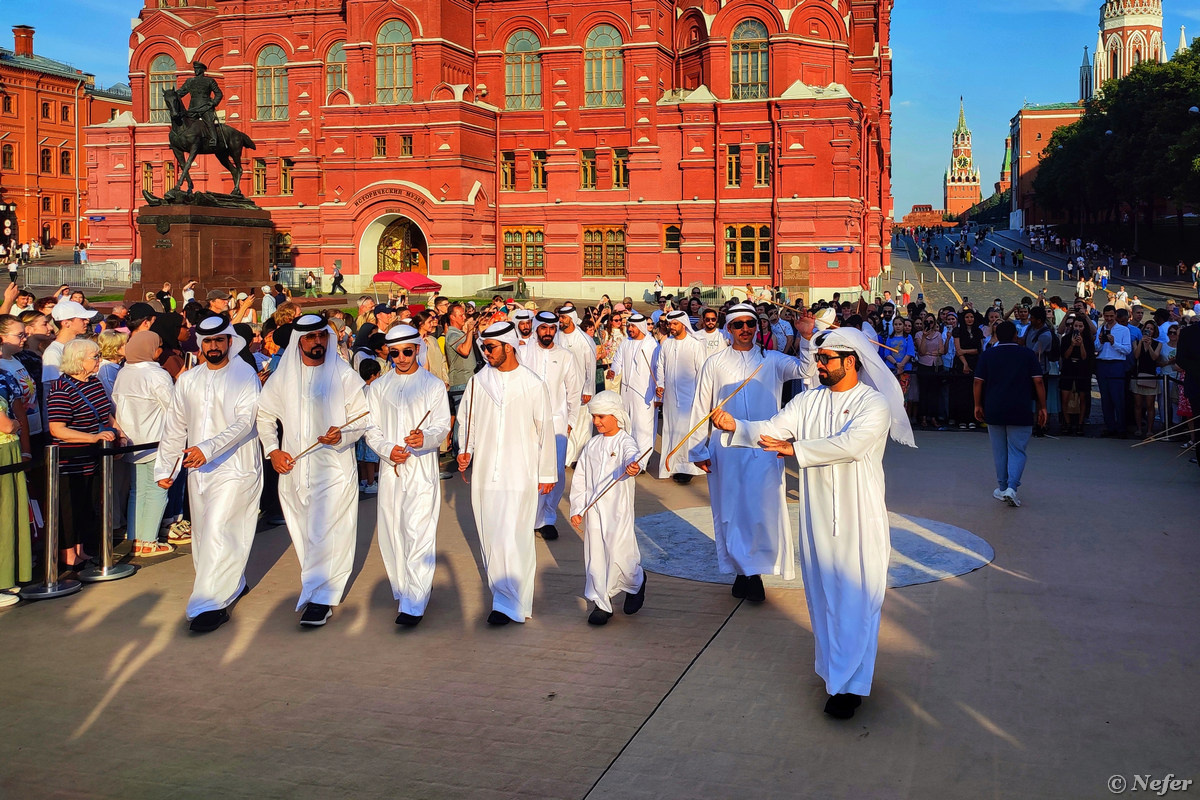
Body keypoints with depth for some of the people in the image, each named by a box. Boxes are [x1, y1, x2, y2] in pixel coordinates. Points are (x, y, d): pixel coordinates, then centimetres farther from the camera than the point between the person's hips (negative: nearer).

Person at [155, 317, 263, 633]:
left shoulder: (244, 375, -6)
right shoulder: (188, 380, 11)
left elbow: (244, 422, -17)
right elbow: (175, 427, 17)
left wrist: (208, 448, -28)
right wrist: (164, 467, 14)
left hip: (234, 467, -6)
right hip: (198, 471, 6)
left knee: (217, 532, -14)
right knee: (203, 535, 12)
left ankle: (210, 604, -10)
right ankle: (232, 585, 29)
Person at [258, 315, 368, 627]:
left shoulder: (345, 376, -1)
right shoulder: (282, 376, 9)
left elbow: (363, 420, -1)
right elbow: (265, 415, 16)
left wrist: (341, 436, -20)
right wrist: (272, 450, 2)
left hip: (334, 469, -4)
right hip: (293, 469, 4)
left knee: (326, 534, -9)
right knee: (304, 534, 9)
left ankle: (319, 598, -3)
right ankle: (318, 588, 23)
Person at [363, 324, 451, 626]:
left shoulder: (433, 384, 4)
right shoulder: (378, 387, 11)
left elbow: (442, 426, -3)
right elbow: (371, 428, 9)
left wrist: (425, 438, -25)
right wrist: (387, 449, -11)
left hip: (422, 468, -4)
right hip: (390, 468, 4)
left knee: (419, 534, -12)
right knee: (392, 534, 8)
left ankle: (414, 605, -12)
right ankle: (403, 590, 25)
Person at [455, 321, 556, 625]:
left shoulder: (532, 384, -4)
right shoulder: (478, 381, 4)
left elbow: (544, 430, 3)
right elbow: (466, 419, 14)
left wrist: (547, 473, 7)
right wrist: (465, 450, -4)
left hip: (520, 473, -4)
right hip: (484, 472, 4)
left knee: (513, 537, -10)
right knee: (489, 535, 9)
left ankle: (510, 602, -2)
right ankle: (500, 590, 25)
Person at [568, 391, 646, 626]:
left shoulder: (625, 442, -5)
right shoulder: (592, 445, 10)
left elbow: (633, 455, -31)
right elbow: (579, 479, 12)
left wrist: (633, 466, -55)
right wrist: (576, 509, 6)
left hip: (618, 510, -5)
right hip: (593, 510, 5)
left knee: (619, 553, -4)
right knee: (595, 557, 4)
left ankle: (636, 582, 29)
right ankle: (601, 604, 16)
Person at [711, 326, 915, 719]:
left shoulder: (874, 404, -8)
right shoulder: (809, 401, 6)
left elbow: (850, 445, -24)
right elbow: (773, 429, -4)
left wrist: (796, 447, -23)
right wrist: (735, 426, -22)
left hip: (859, 517, -5)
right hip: (817, 514, 5)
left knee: (855, 598, -3)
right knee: (823, 594, 12)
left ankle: (849, 684, 2)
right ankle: (834, 669, 27)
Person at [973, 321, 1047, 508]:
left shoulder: (987, 356, 3)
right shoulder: (1028, 355, 0)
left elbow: (978, 382, 0)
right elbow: (1038, 382, -4)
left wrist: (978, 405, 9)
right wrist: (1042, 407, 3)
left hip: (994, 410, 2)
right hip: (1020, 412, -2)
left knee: (999, 451, 11)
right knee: (1017, 451, 2)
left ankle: (1002, 488, 18)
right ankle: (1011, 487, -14)